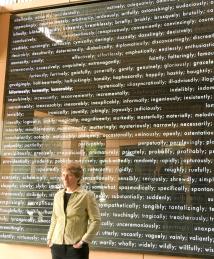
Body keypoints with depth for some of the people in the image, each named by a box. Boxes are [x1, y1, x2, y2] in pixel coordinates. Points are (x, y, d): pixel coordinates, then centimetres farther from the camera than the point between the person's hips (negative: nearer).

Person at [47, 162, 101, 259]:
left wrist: (84, 241, -13)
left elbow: (96, 220, -7)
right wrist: (50, 238, 9)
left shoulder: (87, 195, -5)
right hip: (57, 246, 5)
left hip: (76, 247, -5)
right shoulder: (58, 195, 11)